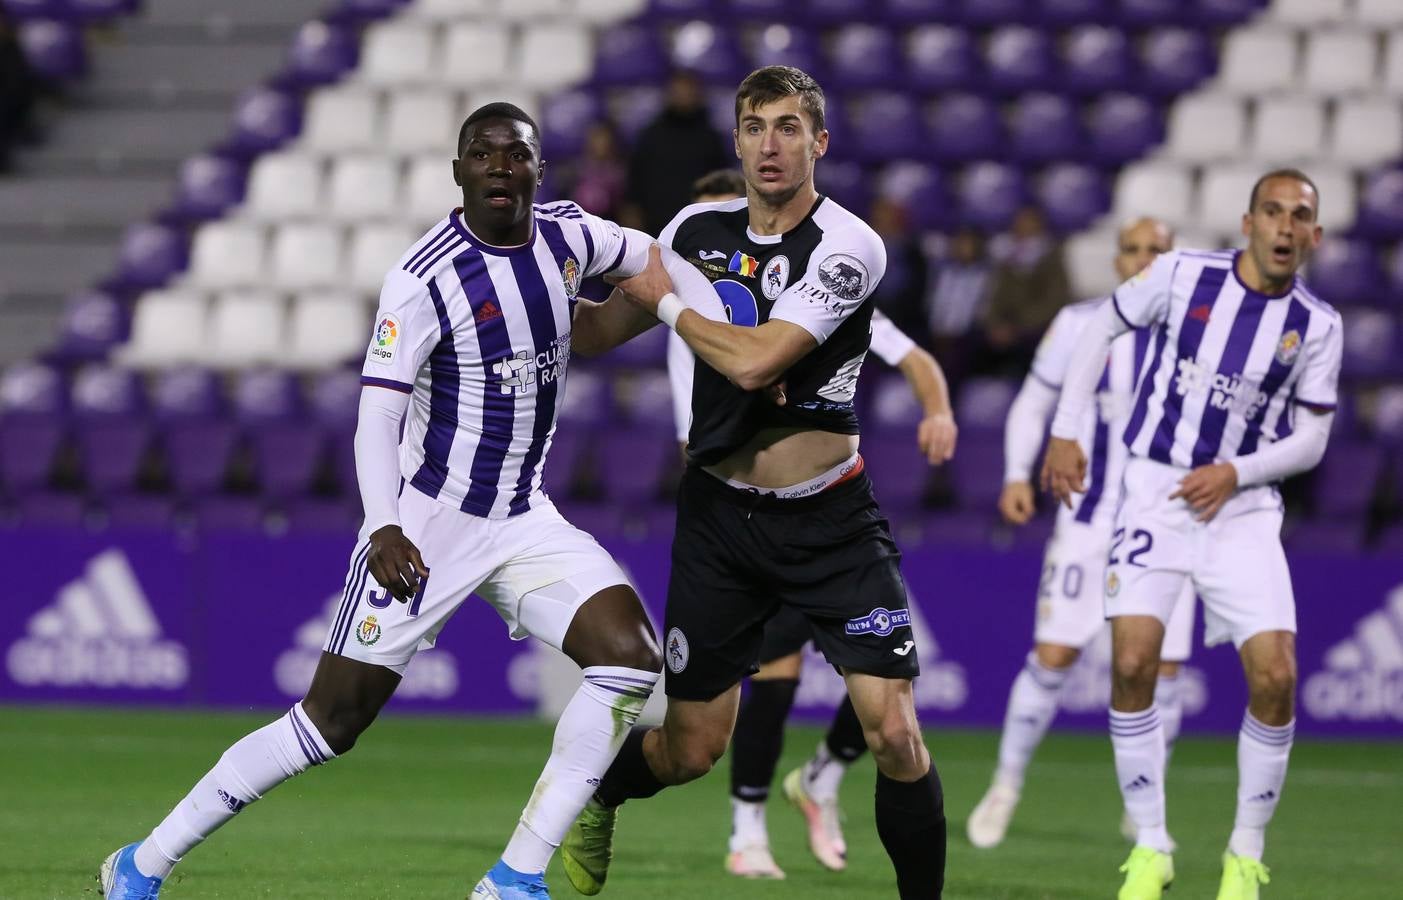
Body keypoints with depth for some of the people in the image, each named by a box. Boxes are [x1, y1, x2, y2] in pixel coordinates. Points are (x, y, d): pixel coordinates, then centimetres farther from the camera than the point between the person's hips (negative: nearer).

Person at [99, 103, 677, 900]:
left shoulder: (569, 235, 0)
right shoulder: (427, 278, -18)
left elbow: (651, 259, 25)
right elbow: (376, 416, -22)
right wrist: (384, 529, -35)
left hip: (525, 521, 6)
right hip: (427, 524, -6)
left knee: (632, 656, -15)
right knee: (332, 721, -5)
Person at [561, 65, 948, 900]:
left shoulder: (846, 247, -15)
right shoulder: (699, 229, 1)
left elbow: (754, 363, -22)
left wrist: (671, 303, -8)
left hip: (830, 519, -3)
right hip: (721, 513, 3)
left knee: (893, 732, -16)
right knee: (690, 750, 9)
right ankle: (592, 804, 41)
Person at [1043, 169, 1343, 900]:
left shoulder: (1316, 326, -2)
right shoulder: (1183, 275, -6)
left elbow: (1311, 439, 4)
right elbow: (1102, 327, 8)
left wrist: (1234, 473, -12)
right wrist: (1065, 433, 4)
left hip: (1243, 506, 1)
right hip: (1155, 492, -1)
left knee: (1275, 677, -12)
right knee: (1132, 663, -15)